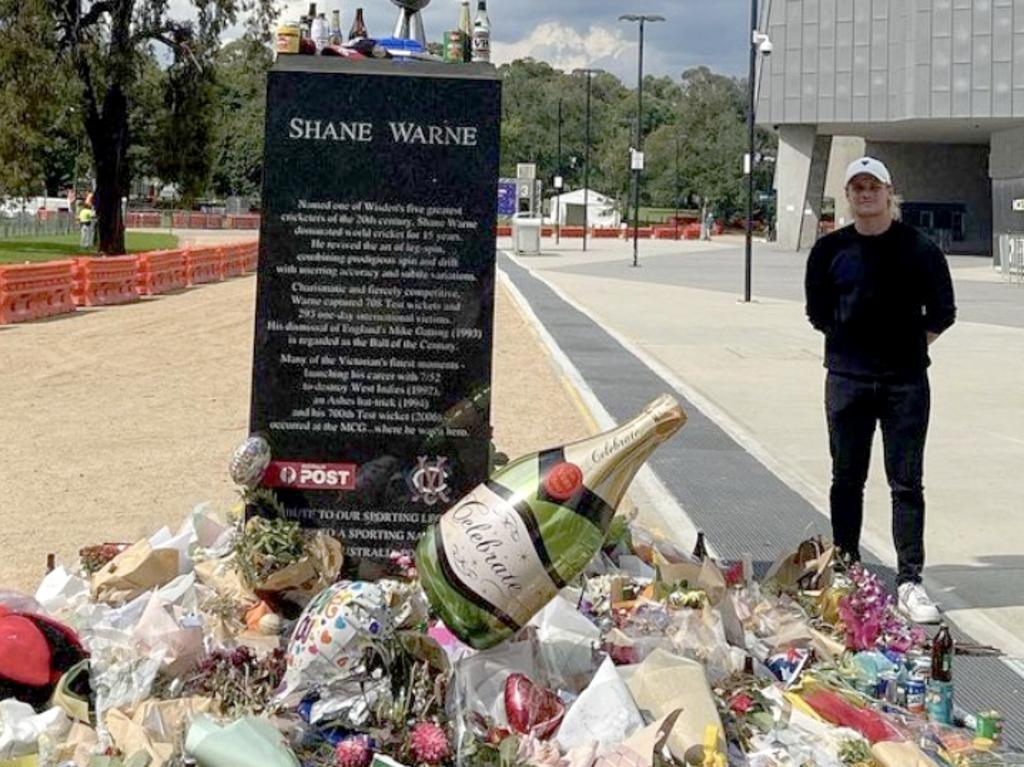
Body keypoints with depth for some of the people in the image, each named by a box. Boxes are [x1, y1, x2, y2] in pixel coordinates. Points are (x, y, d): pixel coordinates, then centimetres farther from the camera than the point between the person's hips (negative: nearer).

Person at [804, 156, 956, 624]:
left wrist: (910, 345, 3)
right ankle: (845, 567, 23)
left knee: (906, 483, -1)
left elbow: (942, 312, 4)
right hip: (847, 379, 2)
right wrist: (854, 344, 8)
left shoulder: (918, 249, -3)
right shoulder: (830, 250, 3)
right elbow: (818, 312, 12)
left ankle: (910, 583, 1)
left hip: (905, 380, -2)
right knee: (847, 478, 10)